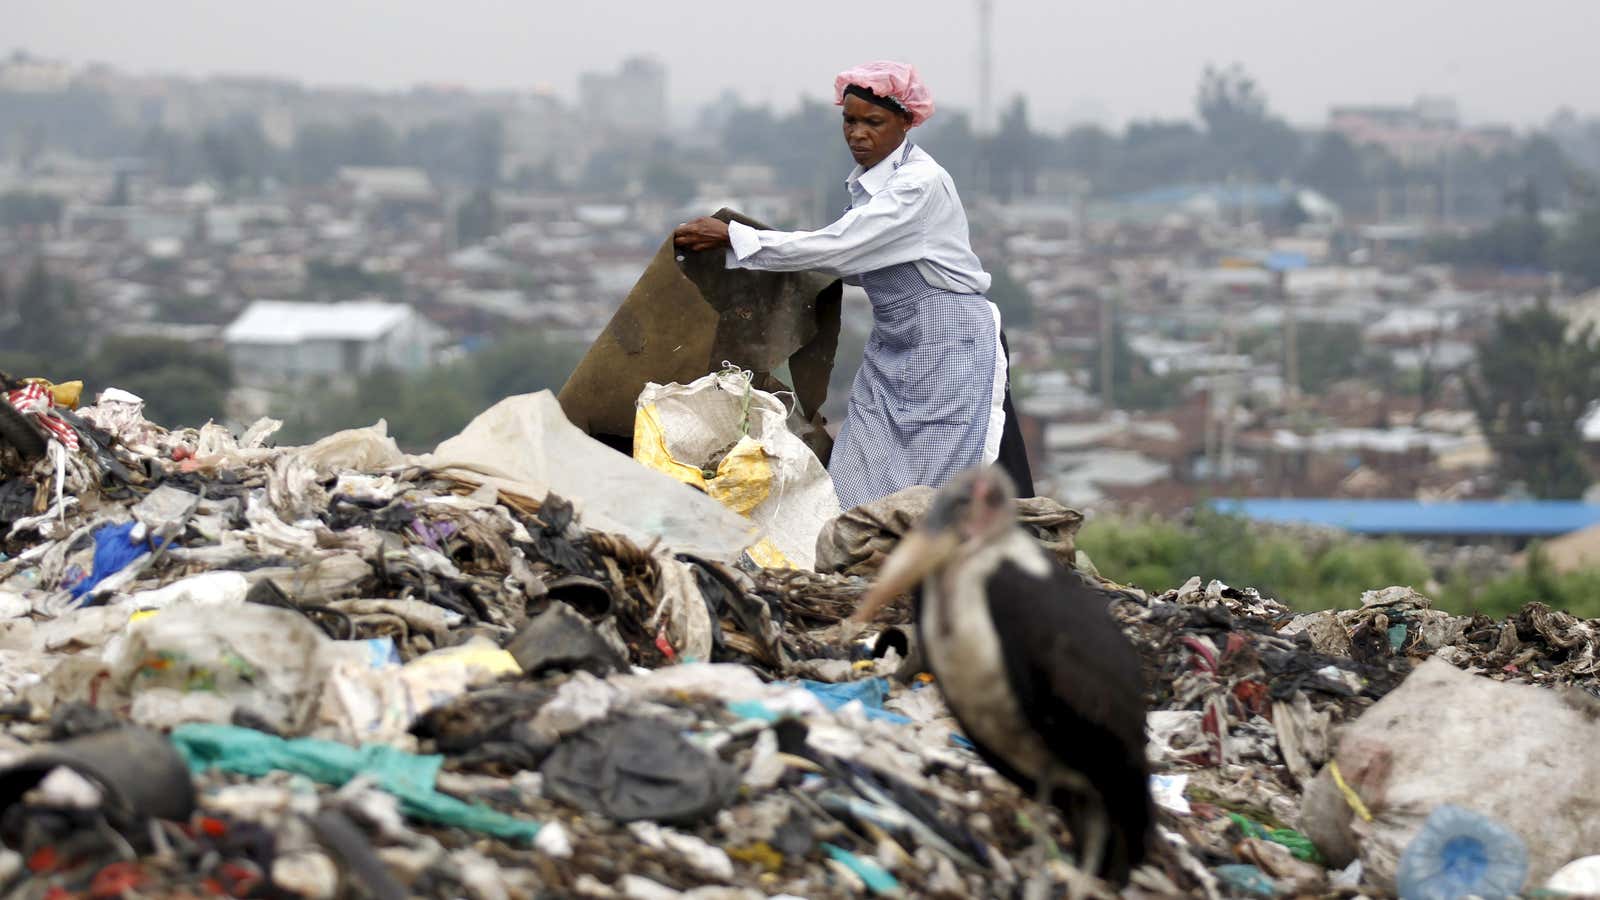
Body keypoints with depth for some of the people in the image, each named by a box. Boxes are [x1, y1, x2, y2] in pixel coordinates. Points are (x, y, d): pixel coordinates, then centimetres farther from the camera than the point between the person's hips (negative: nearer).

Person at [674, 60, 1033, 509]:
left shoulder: (920, 184, -19)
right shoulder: (867, 181, 9)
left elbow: (835, 246, -24)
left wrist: (732, 236, -22)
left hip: (950, 350, -9)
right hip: (893, 350, 9)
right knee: (859, 492, 2)